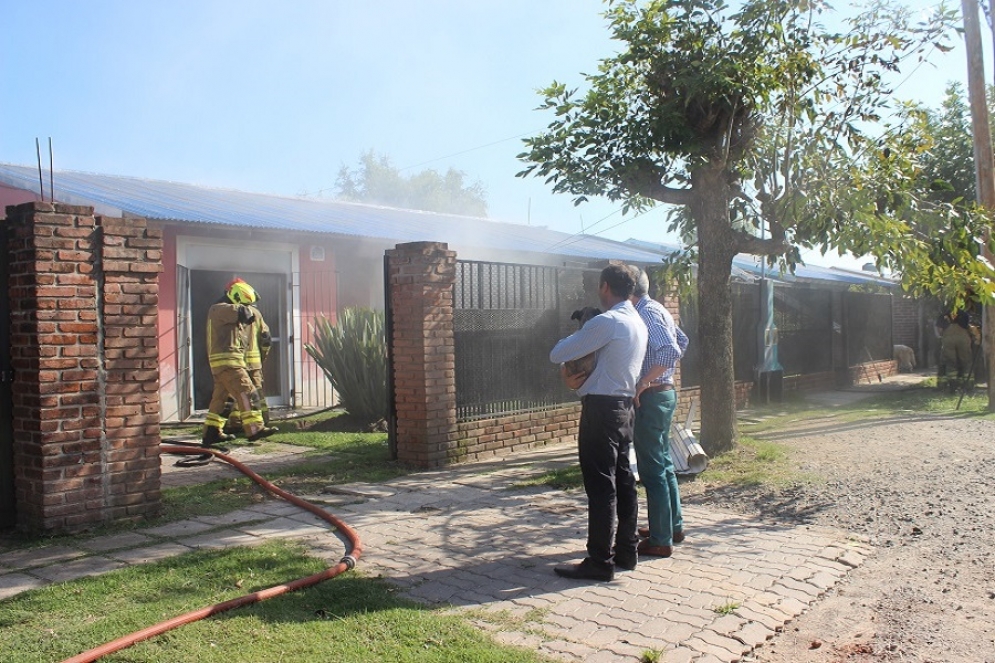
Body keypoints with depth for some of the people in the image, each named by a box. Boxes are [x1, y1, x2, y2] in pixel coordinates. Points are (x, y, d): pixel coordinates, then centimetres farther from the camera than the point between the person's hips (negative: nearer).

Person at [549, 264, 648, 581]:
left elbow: (557, 354, -13)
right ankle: (626, 551, 23)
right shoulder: (637, 322, 13)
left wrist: (577, 334, 7)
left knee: (600, 486, -5)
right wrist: (584, 374, 6)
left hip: (601, 409, -10)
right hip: (624, 406, 10)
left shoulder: (606, 322, -17)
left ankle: (600, 562, 0)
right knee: (623, 481, 14)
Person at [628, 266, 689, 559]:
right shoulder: (656, 308, 13)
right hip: (664, 392, 10)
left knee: (652, 470, -3)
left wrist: (644, 382, -25)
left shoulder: (646, 312, -17)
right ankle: (674, 526, 30)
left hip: (651, 398, -10)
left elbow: (670, 350, -29)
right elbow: (682, 341, 25)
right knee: (663, 464, 19)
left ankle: (660, 540, 4)